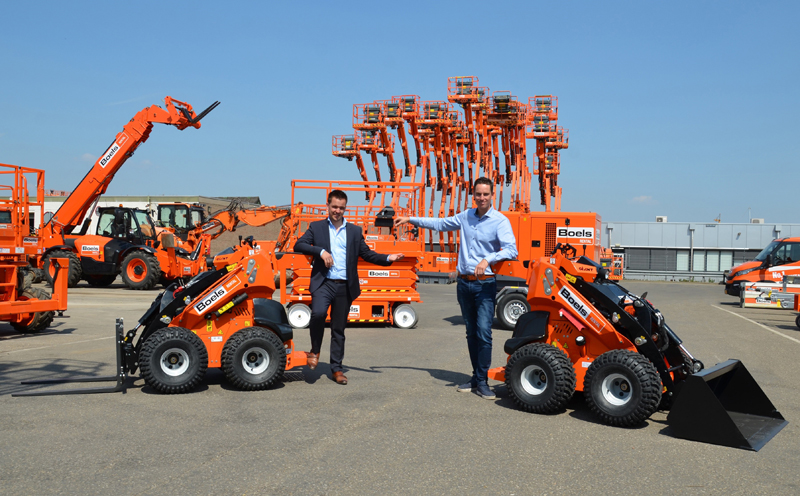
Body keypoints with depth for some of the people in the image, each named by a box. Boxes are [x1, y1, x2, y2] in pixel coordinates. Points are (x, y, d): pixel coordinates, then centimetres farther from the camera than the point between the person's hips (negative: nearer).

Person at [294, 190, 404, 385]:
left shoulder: (355, 231, 13)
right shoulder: (317, 227, 8)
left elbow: (367, 254, 12)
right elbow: (298, 245, -3)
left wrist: (388, 259, -3)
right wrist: (321, 251, -17)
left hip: (345, 287, 2)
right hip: (323, 283, -2)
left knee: (339, 329, 8)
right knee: (318, 313, -28)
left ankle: (336, 369, 19)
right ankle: (315, 350, -3)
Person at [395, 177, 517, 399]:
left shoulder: (500, 221, -8)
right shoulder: (465, 217, 10)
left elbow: (510, 250, -21)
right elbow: (440, 224, 25)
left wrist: (487, 259, -35)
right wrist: (411, 219, 23)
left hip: (485, 283, -5)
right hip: (464, 282, 5)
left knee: (484, 332, -11)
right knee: (471, 332, 11)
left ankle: (482, 381, -3)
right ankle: (476, 377, 20)